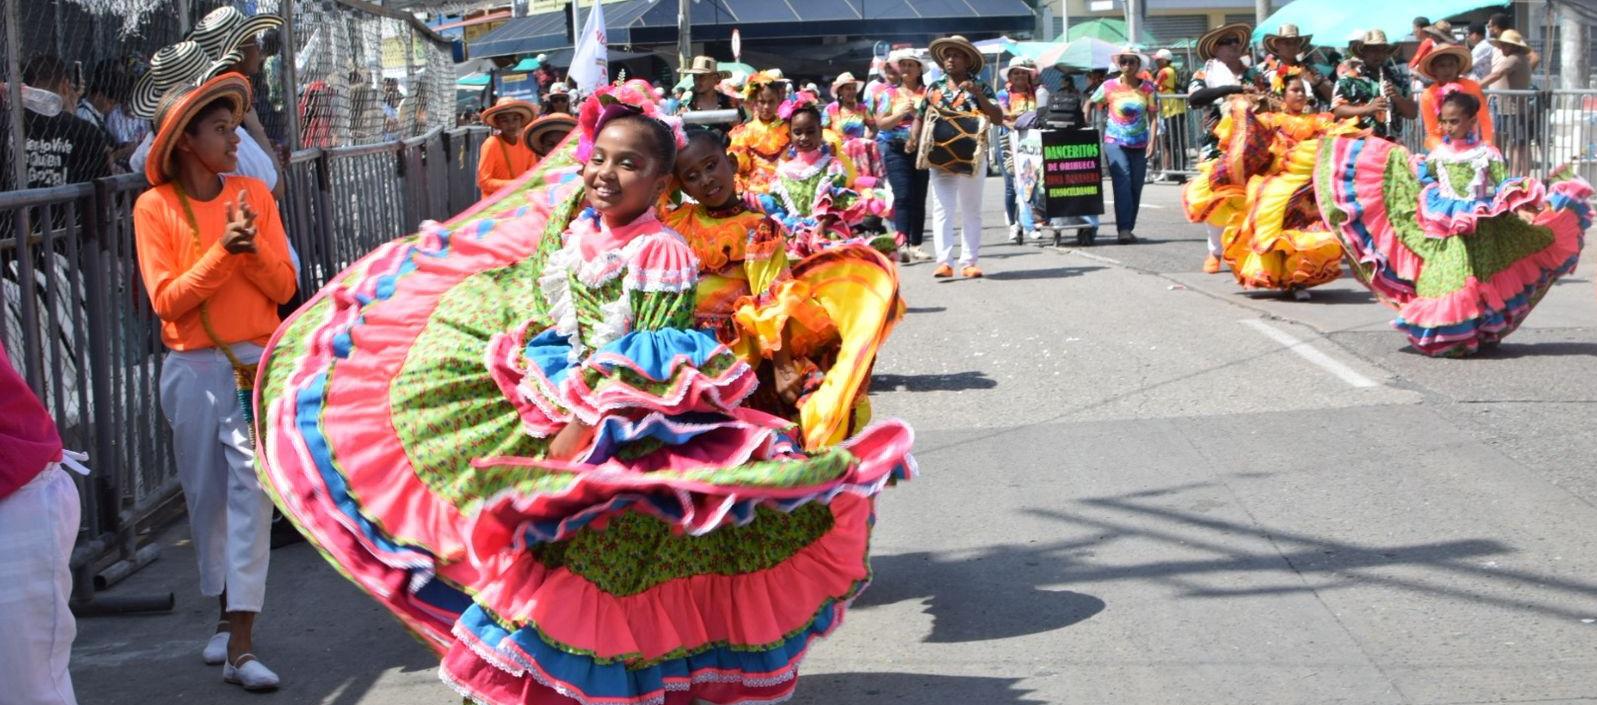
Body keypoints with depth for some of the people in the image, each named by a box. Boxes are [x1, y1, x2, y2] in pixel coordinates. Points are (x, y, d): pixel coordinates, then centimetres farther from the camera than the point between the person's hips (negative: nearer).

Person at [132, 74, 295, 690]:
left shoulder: (253, 194, 4)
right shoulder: (155, 206, -3)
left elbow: (284, 286, 1)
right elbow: (166, 299, -9)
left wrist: (252, 245, -17)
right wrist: (222, 251, -19)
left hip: (256, 362, 1)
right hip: (193, 369, 0)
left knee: (250, 490, -8)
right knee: (206, 494, 8)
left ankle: (240, 644, -10)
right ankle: (228, 613, 26)